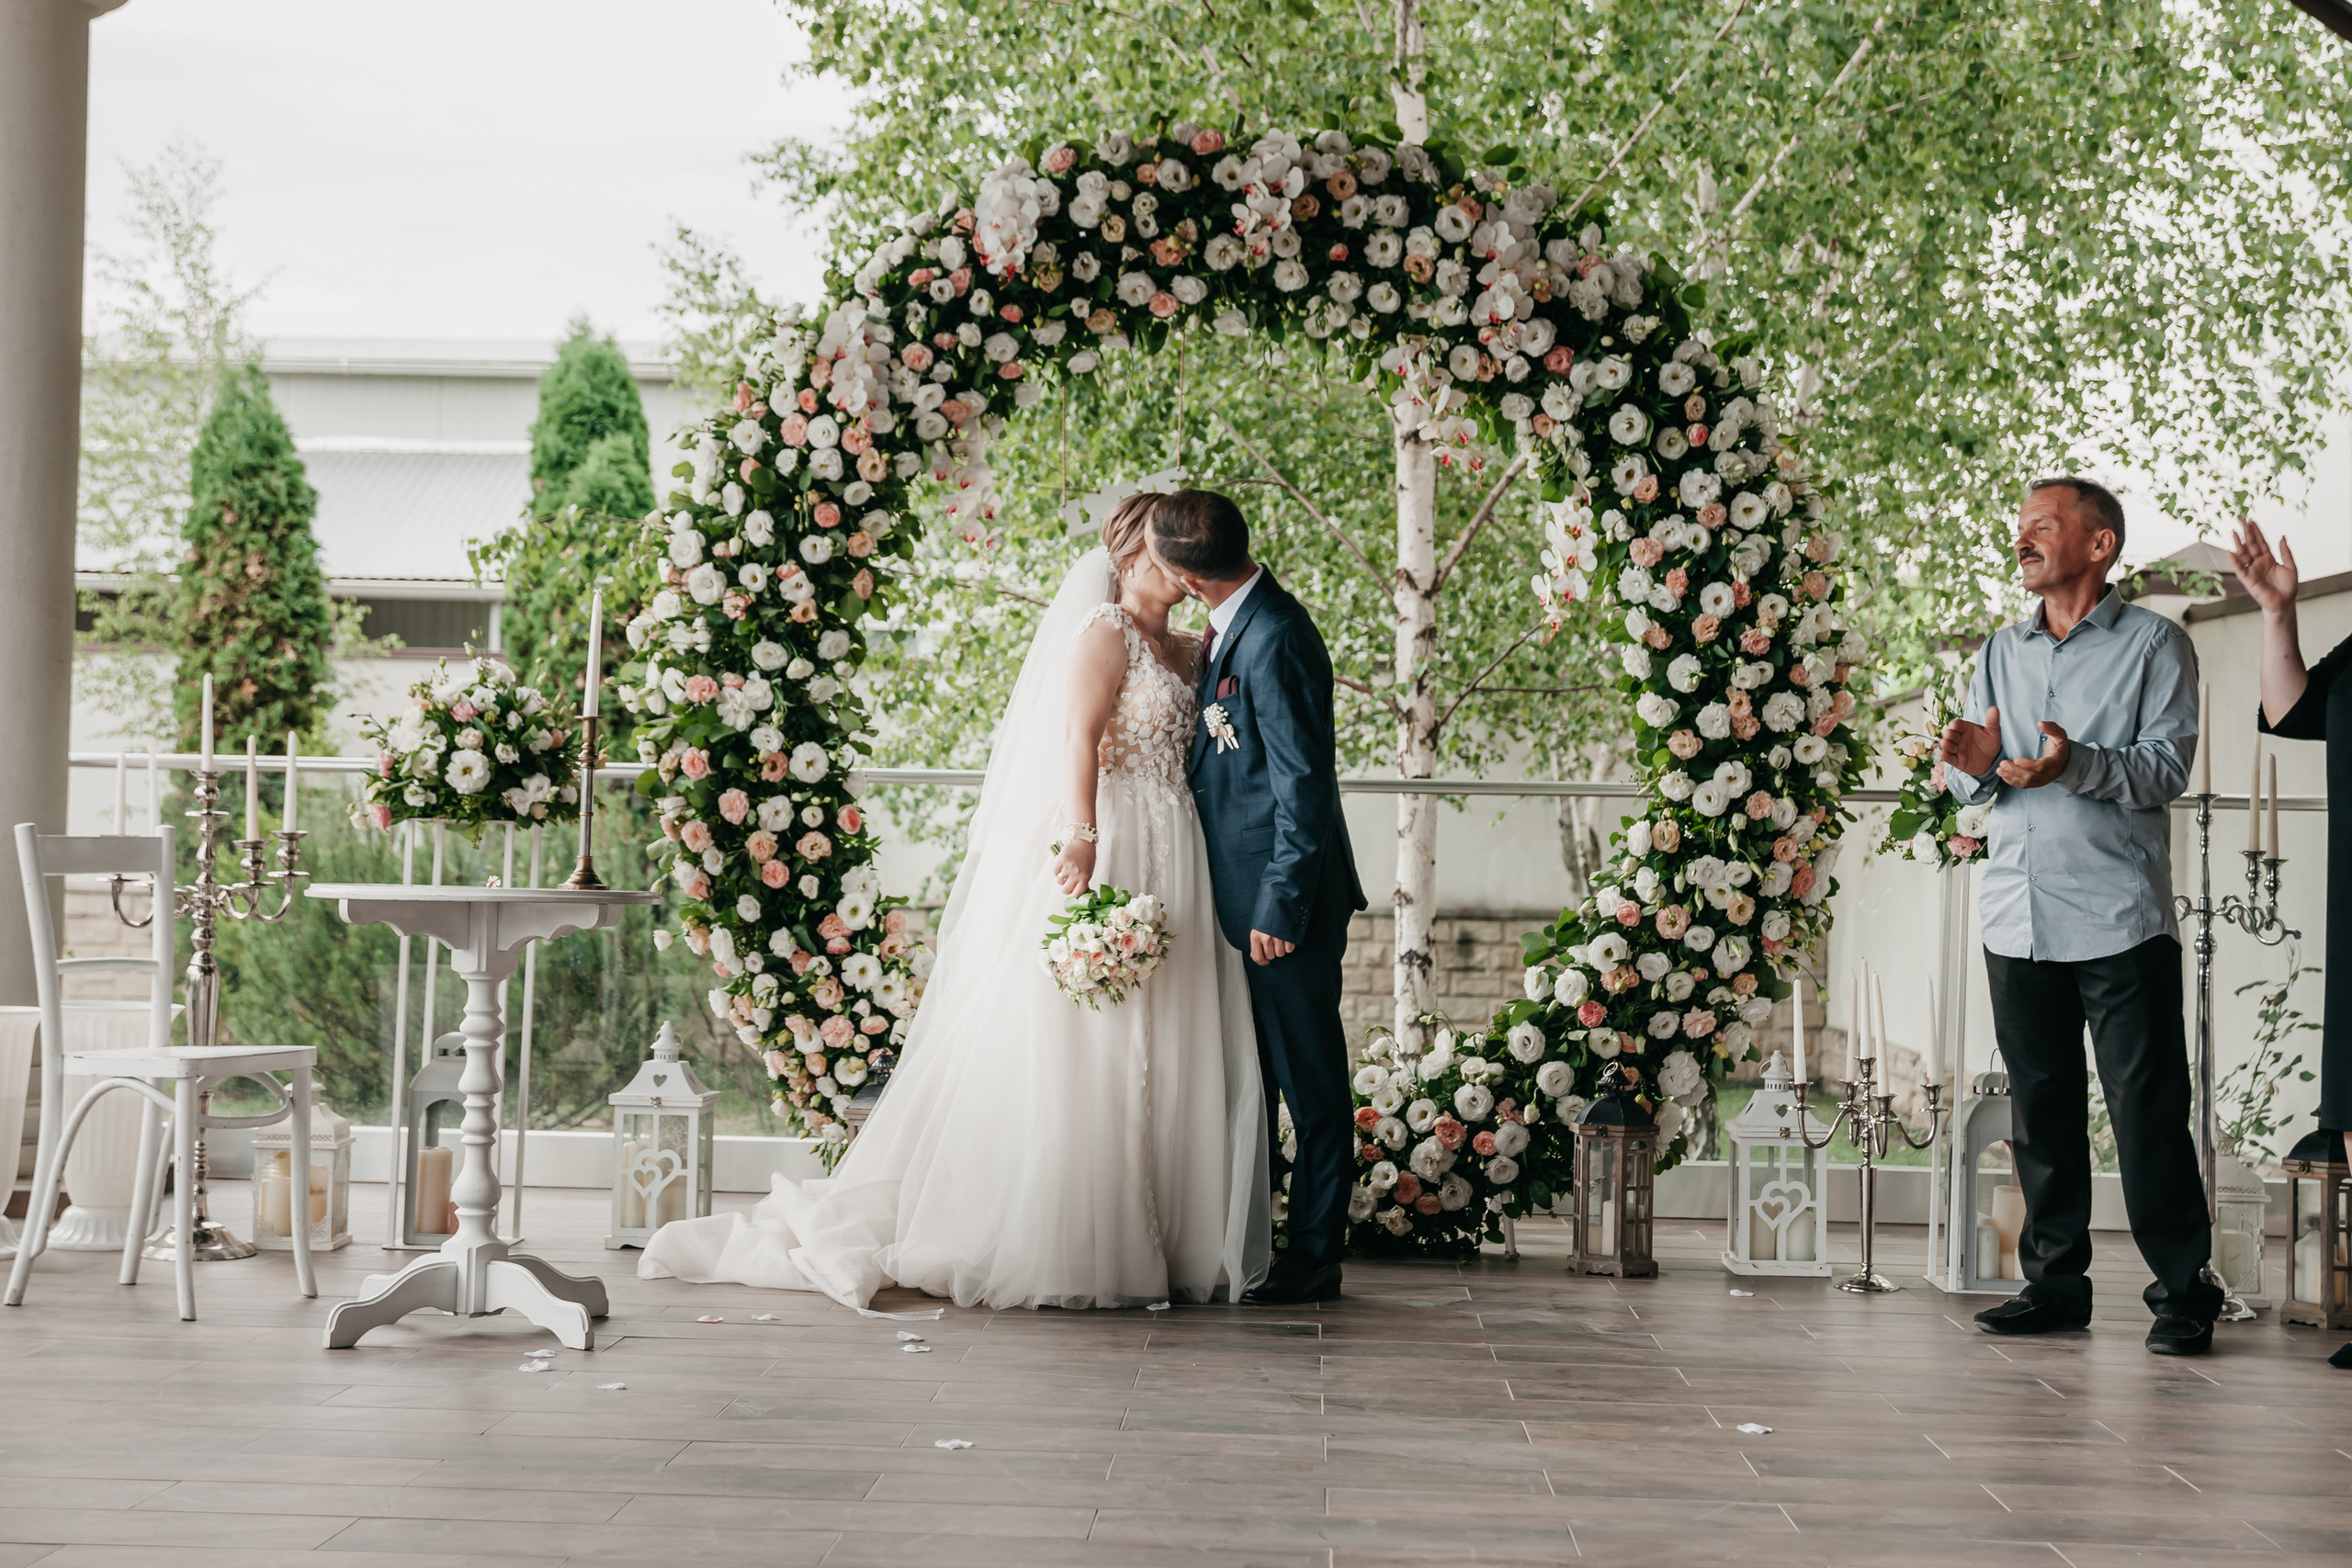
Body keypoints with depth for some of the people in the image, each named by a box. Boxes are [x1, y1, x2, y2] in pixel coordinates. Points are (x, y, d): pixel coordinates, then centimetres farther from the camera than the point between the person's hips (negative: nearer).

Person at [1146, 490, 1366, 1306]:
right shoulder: (1239, 624, 9)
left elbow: (1304, 785, -21)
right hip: (1248, 895, 10)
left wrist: (1280, 909, -20)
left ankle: (1313, 1256, 8)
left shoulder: (1273, 642, -21)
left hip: (1286, 905, -10)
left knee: (1311, 1082, 0)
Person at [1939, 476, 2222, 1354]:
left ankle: (2183, 1291, 2)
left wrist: (2078, 764, -26)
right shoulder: (2002, 654, 19)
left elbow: (2167, 767, -9)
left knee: (2148, 1109, -5)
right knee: (2040, 1107, 8)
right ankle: (2055, 1283, 15)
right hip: (2018, 918, 5)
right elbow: (1969, 786, 16)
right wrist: (1974, 764, -8)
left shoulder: (2154, 646, 3)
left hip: (2119, 919, -5)